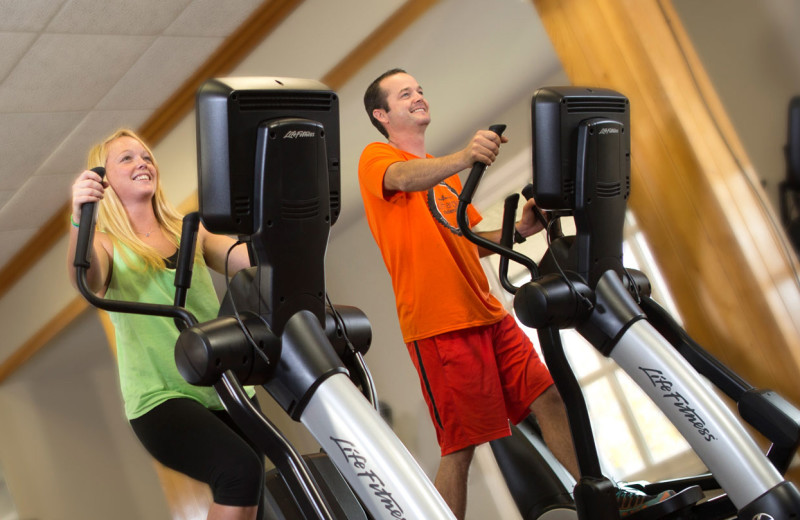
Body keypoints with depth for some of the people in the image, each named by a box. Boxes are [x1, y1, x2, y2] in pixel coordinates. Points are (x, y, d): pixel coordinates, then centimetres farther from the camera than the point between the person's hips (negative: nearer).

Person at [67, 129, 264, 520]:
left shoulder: (190, 234, 13)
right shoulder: (106, 245, 2)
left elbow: (248, 258, -4)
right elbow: (86, 281, -22)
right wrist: (79, 220, -42)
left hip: (229, 387, 5)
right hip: (162, 398, -5)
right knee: (241, 471, -28)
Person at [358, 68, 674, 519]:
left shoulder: (442, 172, 24)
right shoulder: (377, 158, -2)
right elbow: (405, 179, -27)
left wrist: (517, 230, 7)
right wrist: (463, 158, -46)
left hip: (488, 313, 8)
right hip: (439, 324, -8)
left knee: (549, 397, 7)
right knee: (460, 444, -8)